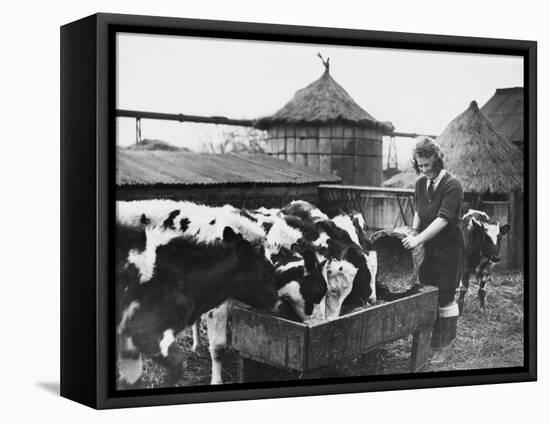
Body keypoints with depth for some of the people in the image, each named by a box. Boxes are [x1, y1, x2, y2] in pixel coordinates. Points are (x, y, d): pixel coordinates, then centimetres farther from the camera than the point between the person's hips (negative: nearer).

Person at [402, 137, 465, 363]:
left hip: (449, 246, -6)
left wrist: (419, 239, -32)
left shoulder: (452, 185, -19)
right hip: (428, 247, 6)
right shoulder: (420, 183, 3)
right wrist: (414, 232, -2)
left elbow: (443, 219, -27)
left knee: (445, 297, -1)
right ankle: (432, 340, 20)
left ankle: (446, 346, 10)